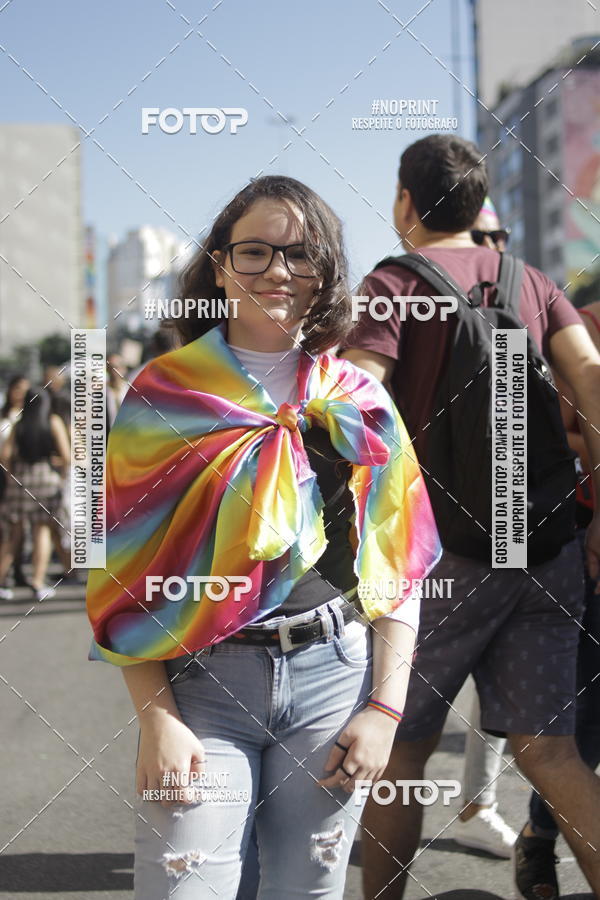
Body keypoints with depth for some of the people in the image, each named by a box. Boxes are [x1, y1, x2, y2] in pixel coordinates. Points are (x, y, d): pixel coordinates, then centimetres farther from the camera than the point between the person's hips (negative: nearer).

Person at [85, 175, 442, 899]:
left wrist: (385, 707, -1)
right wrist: (157, 720, -10)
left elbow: (399, 566, 7)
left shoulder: (359, 403, 7)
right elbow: (122, 568, -2)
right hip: (202, 678, -2)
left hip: (335, 675, 2)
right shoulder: (162, 395, 0)